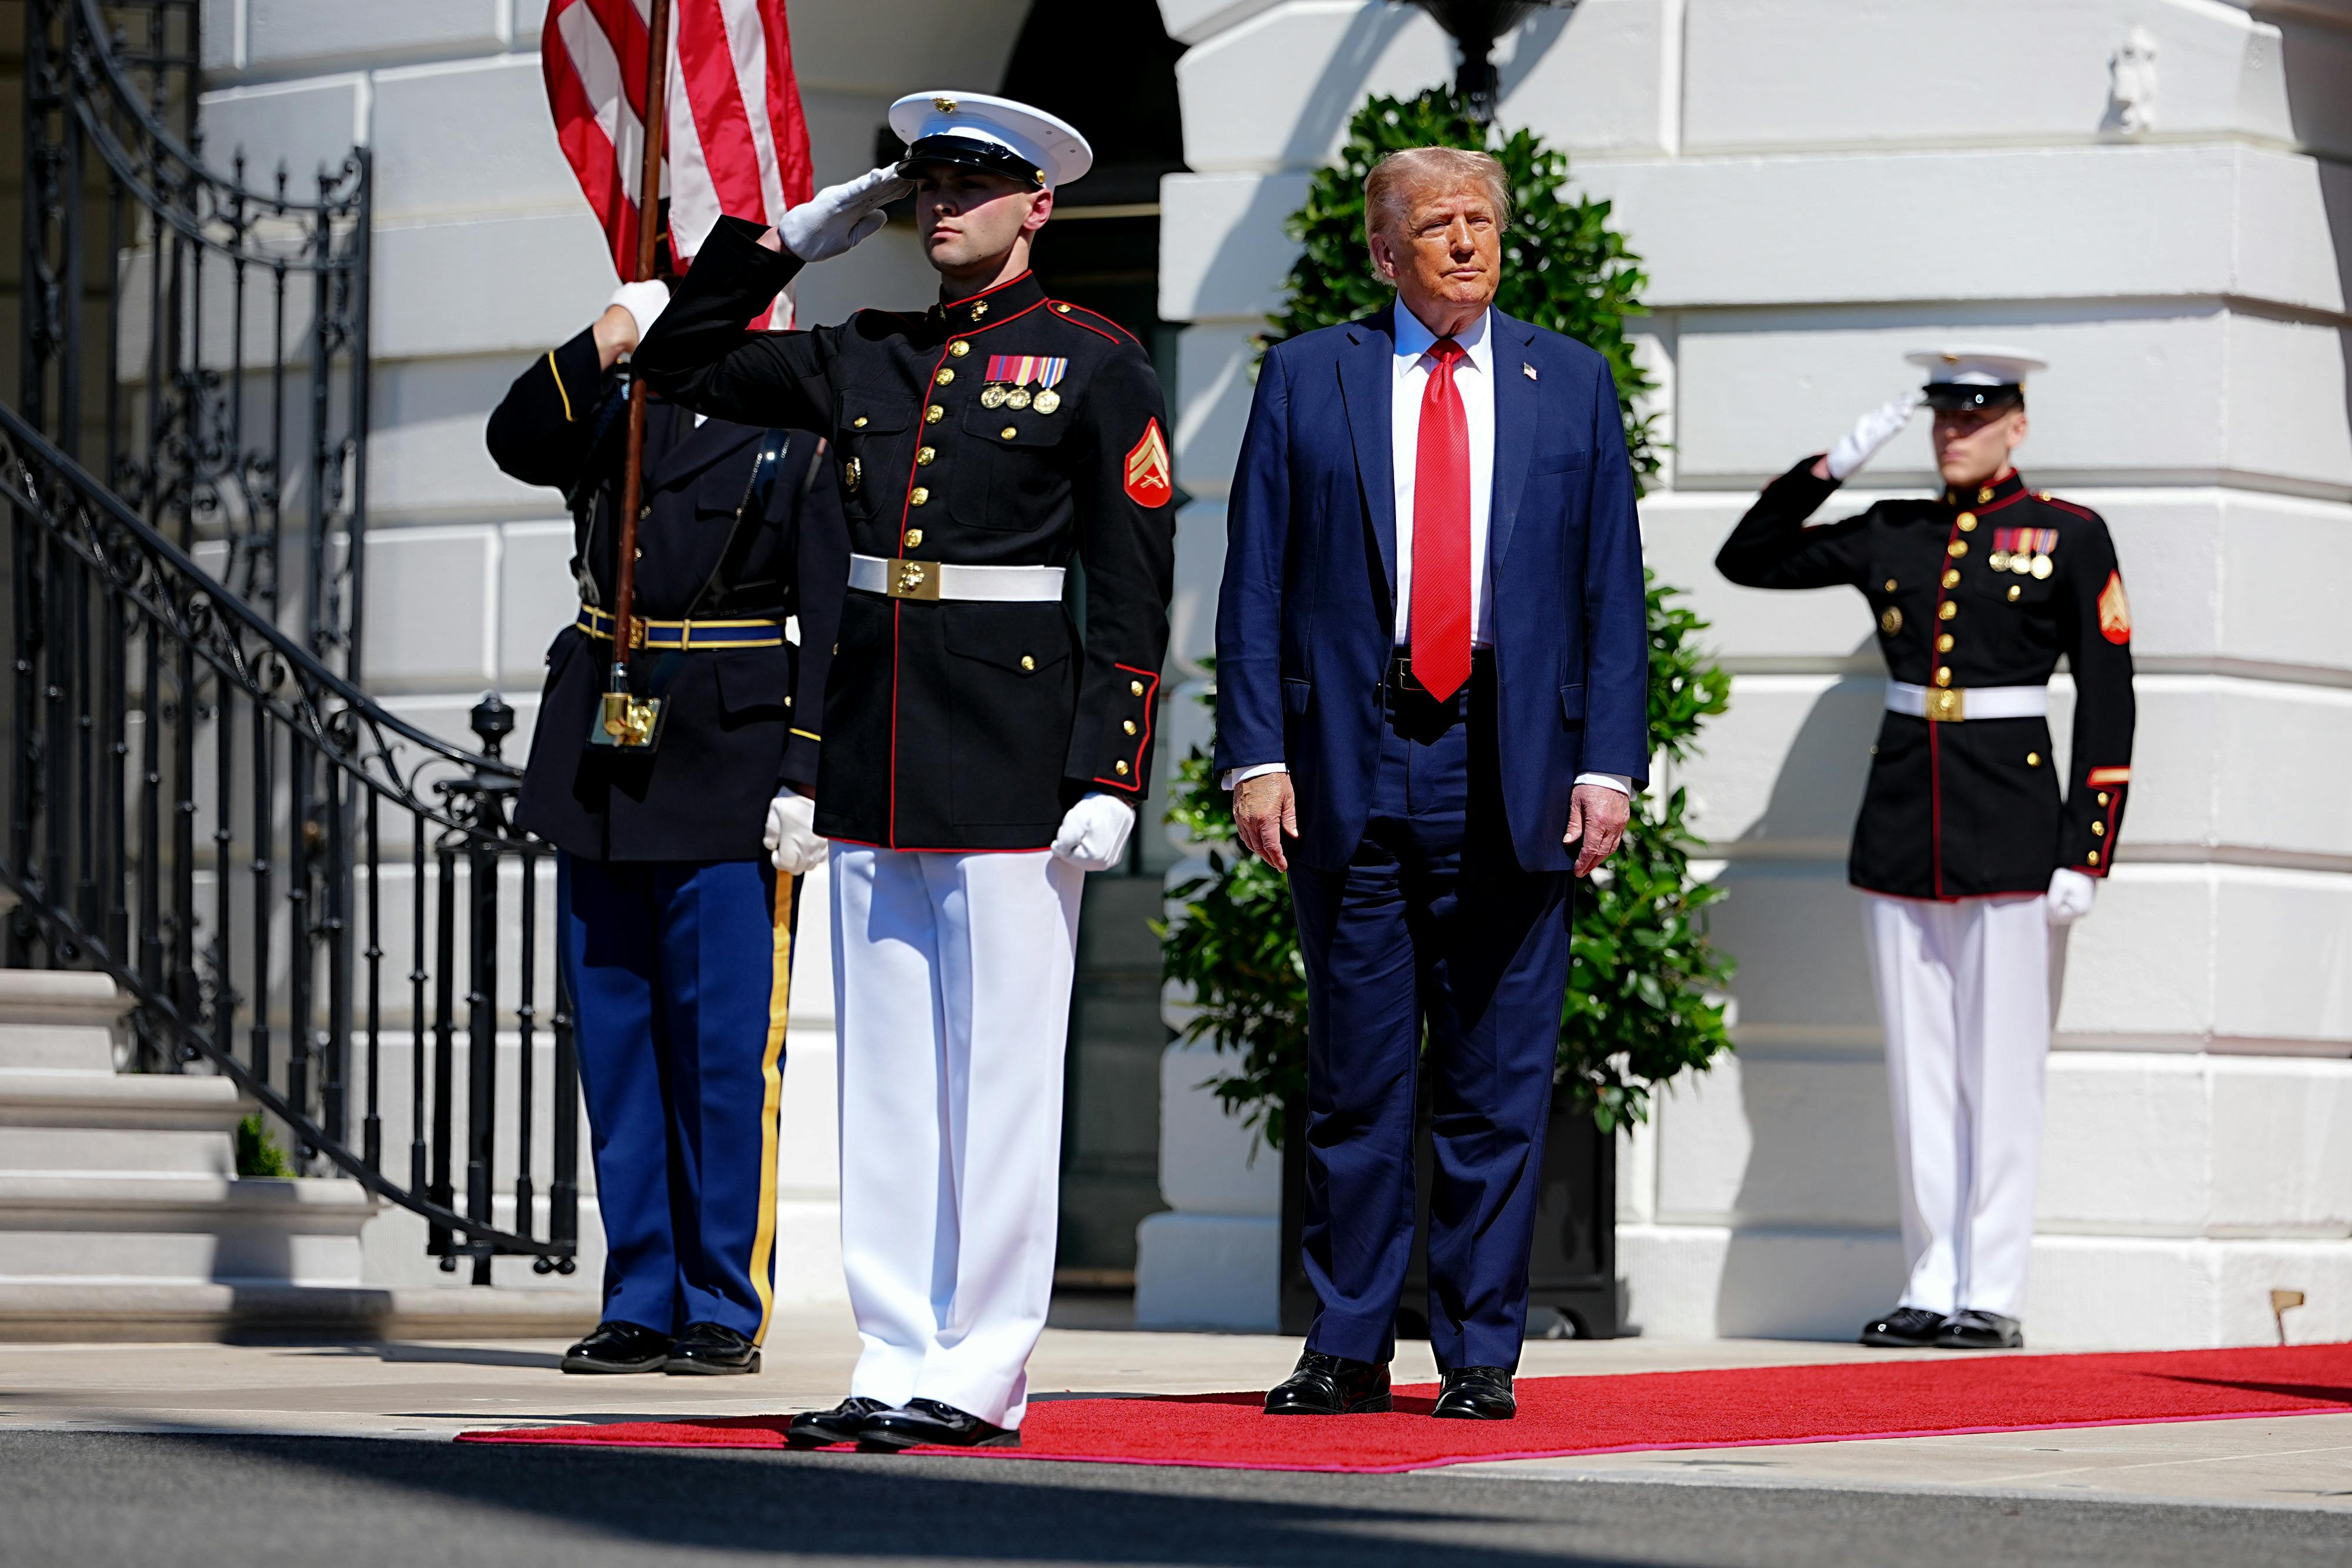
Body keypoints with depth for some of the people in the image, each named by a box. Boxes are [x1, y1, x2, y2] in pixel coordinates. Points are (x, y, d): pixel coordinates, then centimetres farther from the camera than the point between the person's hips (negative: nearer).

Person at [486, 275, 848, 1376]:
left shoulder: (806, 440, -1)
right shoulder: (617, 415, 15)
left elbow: (834, 624, -5)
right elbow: (517, 442, -2)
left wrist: (806, 780, -12)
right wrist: (606, 342, -14)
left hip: (726, 774, -5)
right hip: (601, 768, 5)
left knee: (725, 1047, -4)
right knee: (617, 1041, 6)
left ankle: (724, 1313, 2)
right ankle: (641, 1304, 12)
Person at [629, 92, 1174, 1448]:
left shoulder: (1097, 367, -2)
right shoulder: (868, 359, 12)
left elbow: (1136, 591, -6)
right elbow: (684, 363, 20)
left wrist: (1109, 779, -12)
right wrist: (793, 240, 11)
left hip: (1014, 760, -6)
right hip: (877, 756, 6)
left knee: (1001, 1068, -2)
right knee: (886, 1069, 7)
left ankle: (984, 1374, 1)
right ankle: (897, 1356, 11)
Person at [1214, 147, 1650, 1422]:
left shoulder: (1571, 385, 10)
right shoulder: (1306, 379, 7)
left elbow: (1612, 590, 8)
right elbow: (1256, 584, 5)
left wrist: (1608, 765, -1)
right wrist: (1256, 756, -4)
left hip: (1512, 771, 1)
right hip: (1350, 764, 0)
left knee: (1499, 1079, 2)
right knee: (1355, 1077, 4)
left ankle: (1481, 1350, 9)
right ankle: (1346, 1346, 11)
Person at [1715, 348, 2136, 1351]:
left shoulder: (2070, 537, 0)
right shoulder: (1890, 537, 11)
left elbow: (2108, 704, -2)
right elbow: (1747, 560, 14)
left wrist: (2084, 852, -8)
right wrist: (1836, 464, 3)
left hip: (2009, 836, -4)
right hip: (1901, 832, 4)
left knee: (2001, 1071, -2)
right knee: (1919, 1070, 5)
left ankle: (1993, 1294, 1)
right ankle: (1931, 1287, 9)